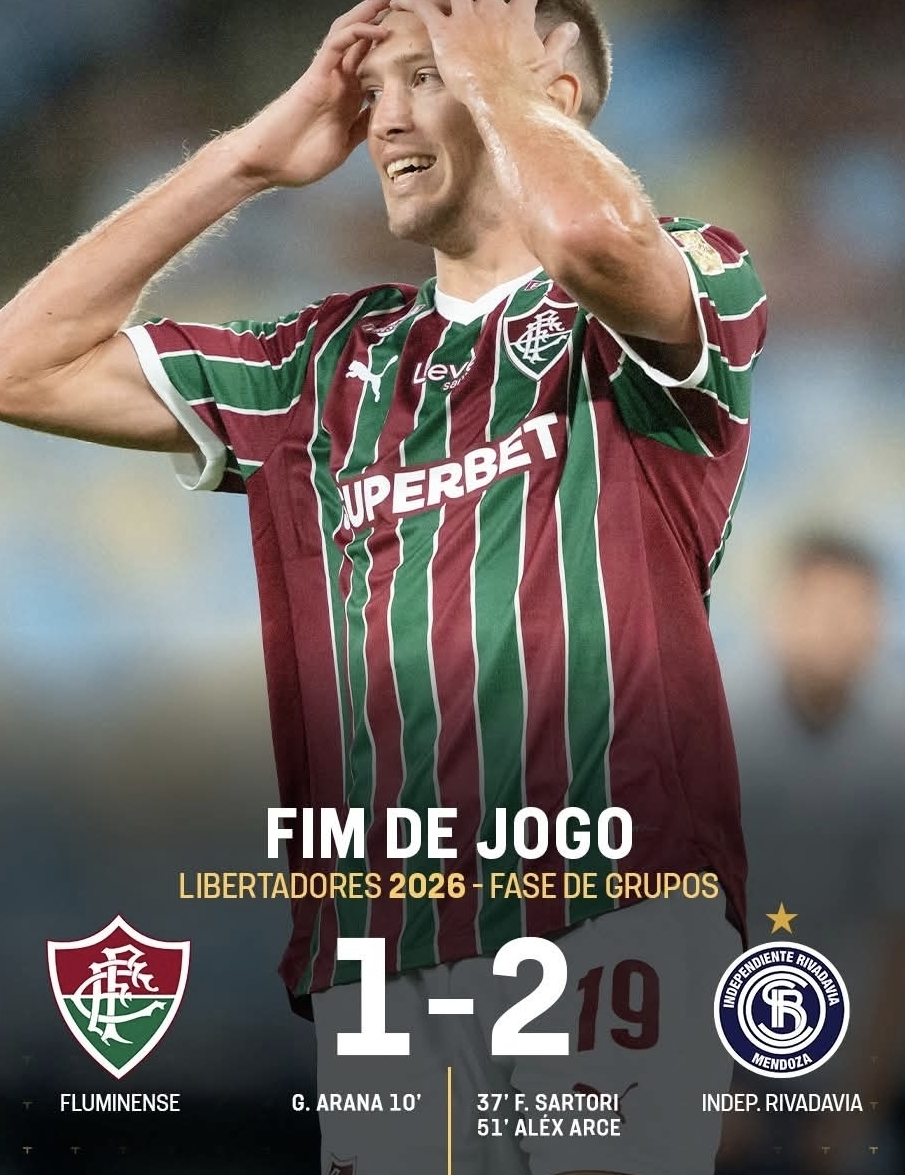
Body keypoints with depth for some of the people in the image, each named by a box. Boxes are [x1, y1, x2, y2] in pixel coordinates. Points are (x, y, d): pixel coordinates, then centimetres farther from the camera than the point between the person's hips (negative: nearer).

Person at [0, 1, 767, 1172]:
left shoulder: (690, 283, 4)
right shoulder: (333, 364, 19)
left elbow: (592, 230, -21)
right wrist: (250, 157, 14)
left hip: (607, 924, -5)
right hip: (377, 953, 5)